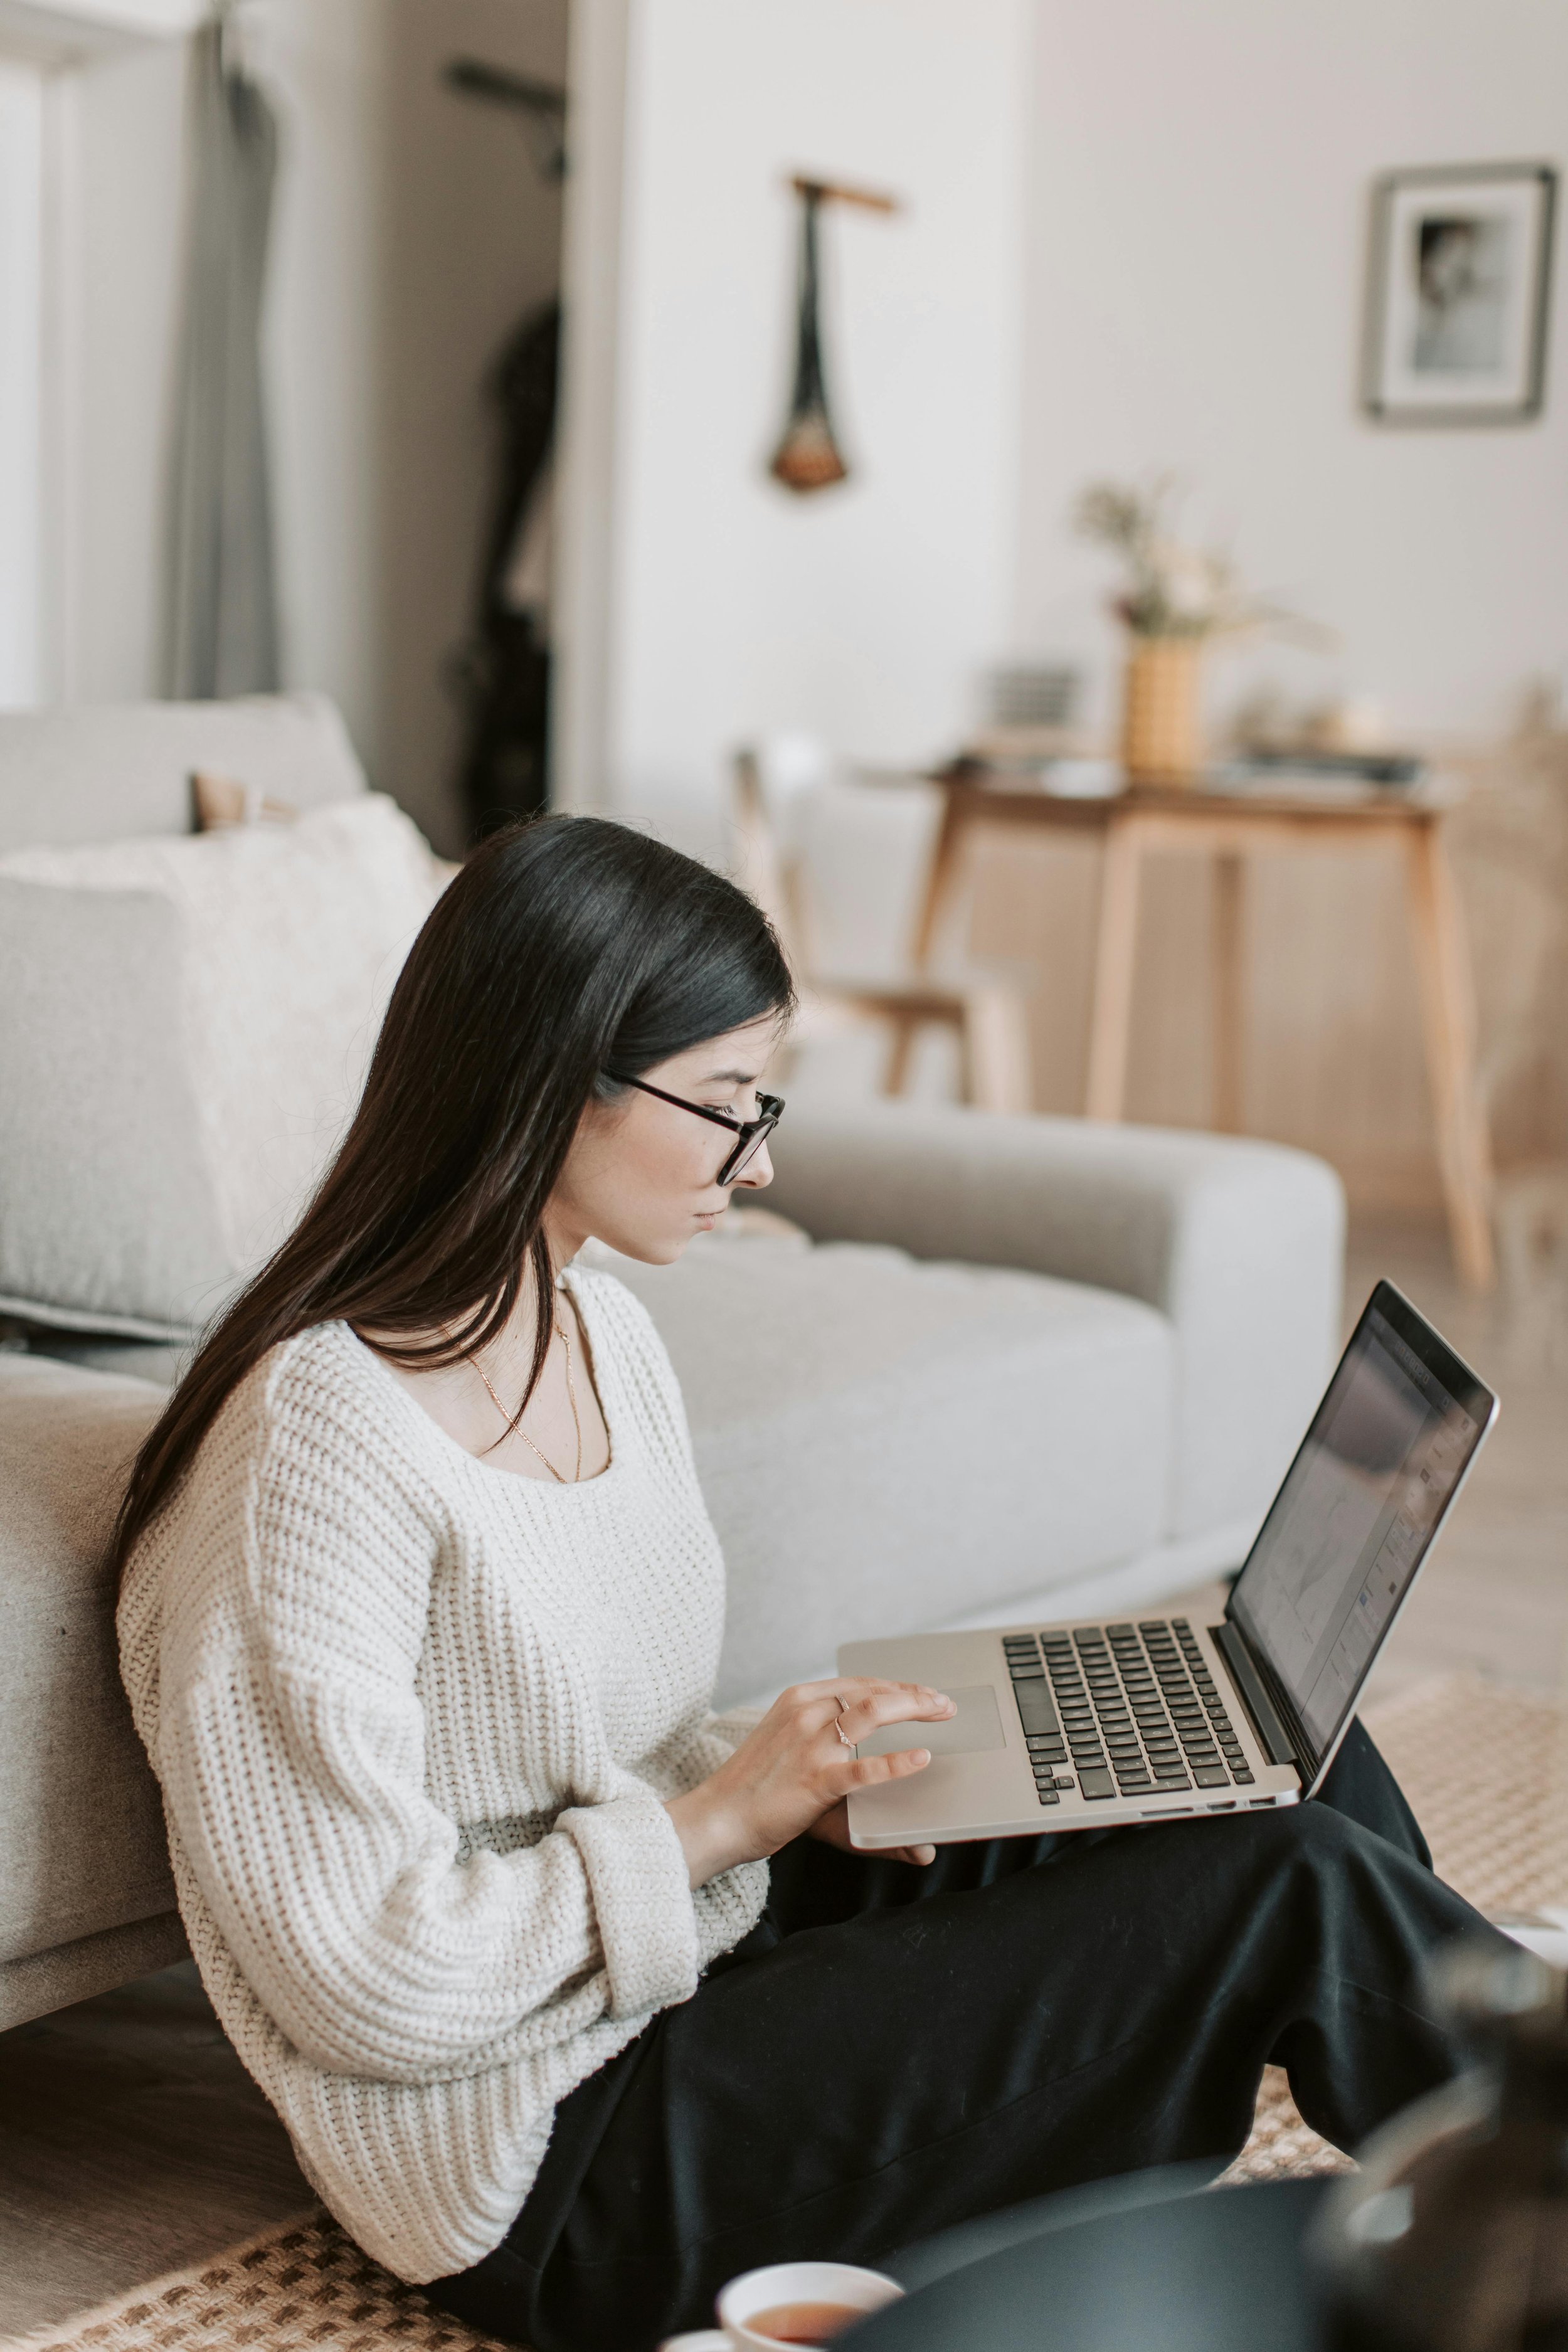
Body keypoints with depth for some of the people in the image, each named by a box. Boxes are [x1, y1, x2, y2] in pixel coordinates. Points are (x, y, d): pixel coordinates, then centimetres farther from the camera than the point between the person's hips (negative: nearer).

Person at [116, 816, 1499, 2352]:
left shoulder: (603, 1335, 6)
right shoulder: (323, 1439, -23)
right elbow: (362, 1978, -22)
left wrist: (798, 1788, -3)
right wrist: (720, 1820, -17)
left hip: (706, 1955, 9)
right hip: (549, 2167, -9)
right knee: (1285, 1887, -16)